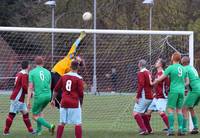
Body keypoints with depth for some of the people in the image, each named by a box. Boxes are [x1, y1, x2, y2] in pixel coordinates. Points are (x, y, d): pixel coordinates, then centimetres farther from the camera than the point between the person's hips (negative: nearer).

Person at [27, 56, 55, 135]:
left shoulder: (32, 72, -4)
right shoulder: (47, 72, 8)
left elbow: (30, 87, -8)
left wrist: (28, 101, -6)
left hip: (39, 96, -5)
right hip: (48, 95, 5)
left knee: (35, 116, 6)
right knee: (39, 111, 28)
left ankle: (50, 126, -13)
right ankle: (39, 130, 27)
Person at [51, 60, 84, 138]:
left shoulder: (64, 76, 6)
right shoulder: (79, 78, -7)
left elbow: (56, 89, 10)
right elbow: (81, 93, -8)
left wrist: (53, 99, 20)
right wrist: (81, 103, 5)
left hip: (64, 103, 5)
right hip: (74, 104, -5)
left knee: (62, 123, 12)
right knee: (78, 123, -2)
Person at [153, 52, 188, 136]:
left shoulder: (171, 68, -6)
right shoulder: (183, 69, 10)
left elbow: (161, 78, -5)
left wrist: (152, 83, 8)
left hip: (174, 91, -5)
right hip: (181, 91, 5)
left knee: (170, 110, -1)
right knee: (179, 110, 10)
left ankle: (171, 129, -9)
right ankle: (180, 129, 3)